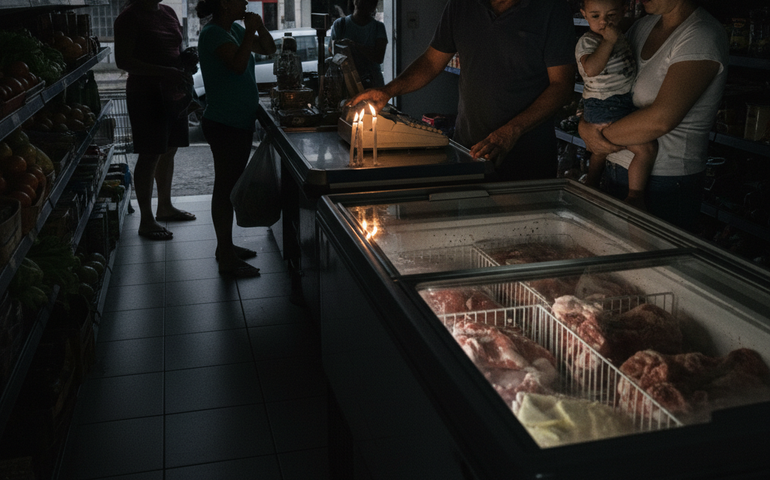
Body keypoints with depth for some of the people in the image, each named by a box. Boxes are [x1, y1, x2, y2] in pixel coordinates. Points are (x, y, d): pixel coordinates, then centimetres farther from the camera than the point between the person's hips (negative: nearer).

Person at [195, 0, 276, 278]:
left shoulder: (235, 29, 11)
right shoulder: (213, 33, -16)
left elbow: (268, 49, 16)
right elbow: (238, 64, -30)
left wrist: (259, 26, 0)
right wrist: (250, 32, -20)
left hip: (240, 122, 10)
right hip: (224, 124, -10)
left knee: (230, 186, 16)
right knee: (225, 187, -4)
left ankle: (226, 246, 29)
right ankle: (227, 260, 3)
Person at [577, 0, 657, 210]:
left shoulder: (618, 36, 10)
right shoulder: (587, 41, -18)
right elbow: (591, 68, -38)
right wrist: (609, 41, -34)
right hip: (605, 111, -11)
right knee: (647, 147, -18)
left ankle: (591, 186, 48)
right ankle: (635, 197, -7)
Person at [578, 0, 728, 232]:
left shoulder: (702, 36, -16)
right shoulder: (643, 26, 8)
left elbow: (661, 118, -27)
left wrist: (604, 135, -15)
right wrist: (584, 126, -8)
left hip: (666, 184, -7)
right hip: (617, 171, 8)